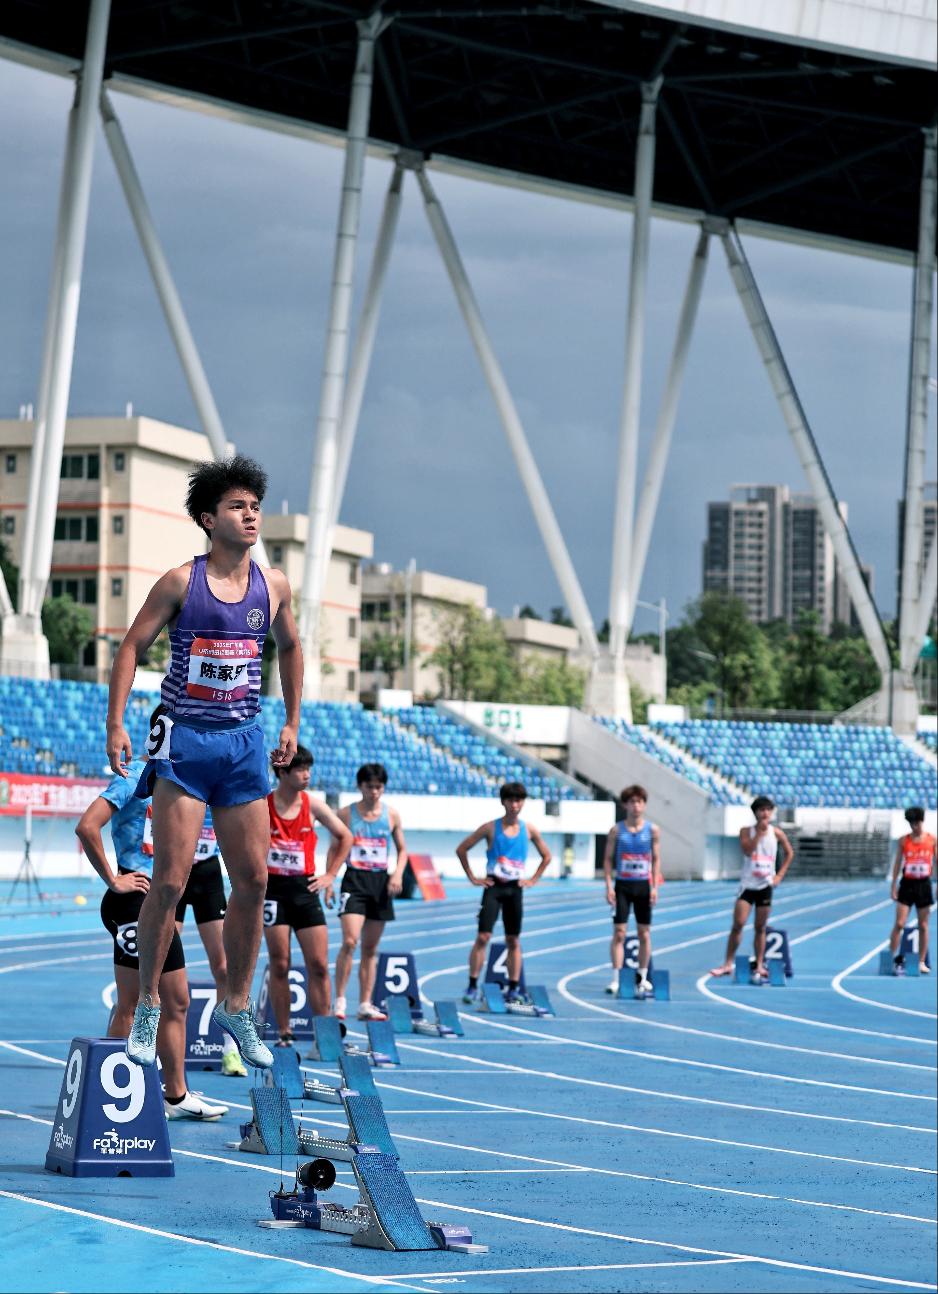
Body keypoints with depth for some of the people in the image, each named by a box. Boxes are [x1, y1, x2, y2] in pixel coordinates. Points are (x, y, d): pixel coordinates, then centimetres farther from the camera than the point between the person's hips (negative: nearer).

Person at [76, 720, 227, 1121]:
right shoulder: (134, 776, -12)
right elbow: (87, 827, -22)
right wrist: (113, 880, -16)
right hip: (134, 902, -10)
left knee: (176, 1003, 12)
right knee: (130, 1004, -5)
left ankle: (176, 1095, 18)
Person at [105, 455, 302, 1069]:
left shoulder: (274, 586, 6)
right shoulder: (180, 582, -5)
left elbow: (290, 648, 22)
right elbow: (132, 647, -2)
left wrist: (292, 725, 19)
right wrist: (116, 724, -10)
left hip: (245, 742, 4)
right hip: (184, 740, -4)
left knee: (253, 879, 4)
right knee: (171, 880, -8)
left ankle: (237, 1007, 17)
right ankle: (147, 1010, 3)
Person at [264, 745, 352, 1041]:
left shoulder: (312, 805, 2)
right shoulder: (261, 805, -6)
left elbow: (344, 836, 15)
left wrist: (330, 875, 9)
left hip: (305, 888, 3)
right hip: (273, 888, -3)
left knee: (319, 965, -2)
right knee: (279, 965, 0)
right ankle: (284, 1034, 7)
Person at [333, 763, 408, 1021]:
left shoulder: (391, 815, 7)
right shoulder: (346, 814, 1)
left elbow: (402, 849, 15)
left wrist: (398, 873, -3)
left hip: (381, 882, 3)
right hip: (354, 881, -3)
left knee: (370, 948, 7)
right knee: (349, 942, -17)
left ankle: (365, 1005, 11)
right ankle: (340, 1000, -12)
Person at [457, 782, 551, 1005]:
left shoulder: (529, 831, 4)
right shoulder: (491, 828, -3)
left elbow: (547, 856, 17)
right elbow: (461, 849, 2)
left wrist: (533, 880, 7)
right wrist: (472, 877, -2)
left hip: (515, 888, 3)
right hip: (493, 886, -2)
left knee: (513, 940, 5)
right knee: (483, 936, -9)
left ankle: (514, 989, 9)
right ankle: (473, 986, -7)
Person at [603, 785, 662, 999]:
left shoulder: (652, 830, 2)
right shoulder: (617, 830, -1)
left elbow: (656, 860, 4)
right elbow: (608, 859, 1)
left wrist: (655, 887, -3)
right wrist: (609, 886, -8)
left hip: (643, 886, 1)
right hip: (622, 885, -1)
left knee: (644, 933, 5)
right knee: (619, 933, -6)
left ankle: (642, 977, 16)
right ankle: (616, 978, -6)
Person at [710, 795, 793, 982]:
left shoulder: (777, 833, 2)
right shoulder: (746, 831, -3)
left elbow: (789, 853, 13)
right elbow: (747, 850, -19)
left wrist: (780, 875, 5)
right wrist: (759, 832, -20)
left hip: (765, 885, 2)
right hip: (748, 884, -2)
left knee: (760, 927, 7)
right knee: (738, 923, -11)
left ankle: (759, 966, 14)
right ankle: (727, 964, -6)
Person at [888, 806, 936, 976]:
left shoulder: (932, 840, 1)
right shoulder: (904, 841, 1)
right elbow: (897, 864, 4)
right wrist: (893, 887, 0)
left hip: (924, 884, 1)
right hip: (907, 884, -1)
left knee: (923, 925, 5)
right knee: (899, 924, -6)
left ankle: (922, 962, 12)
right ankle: (894, 959, -3)